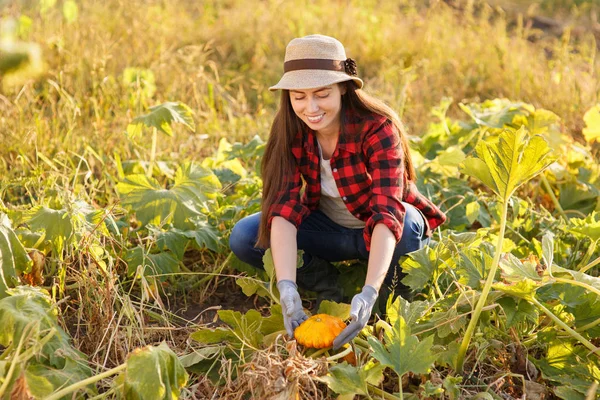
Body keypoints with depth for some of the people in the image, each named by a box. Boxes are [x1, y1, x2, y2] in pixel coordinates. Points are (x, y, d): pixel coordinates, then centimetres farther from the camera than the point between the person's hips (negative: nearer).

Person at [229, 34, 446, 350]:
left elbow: (388, 213, -40)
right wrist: (287, 287, -43)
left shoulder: (377, 129, -29)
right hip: (328, 226, 3)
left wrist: (369, 293, -54)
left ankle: (390, 288, -7)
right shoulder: (290, 131, -18)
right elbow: (284, 207, -28)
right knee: (245, 236, -20)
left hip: (379, 234, -3)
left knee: (406, 226, -38)